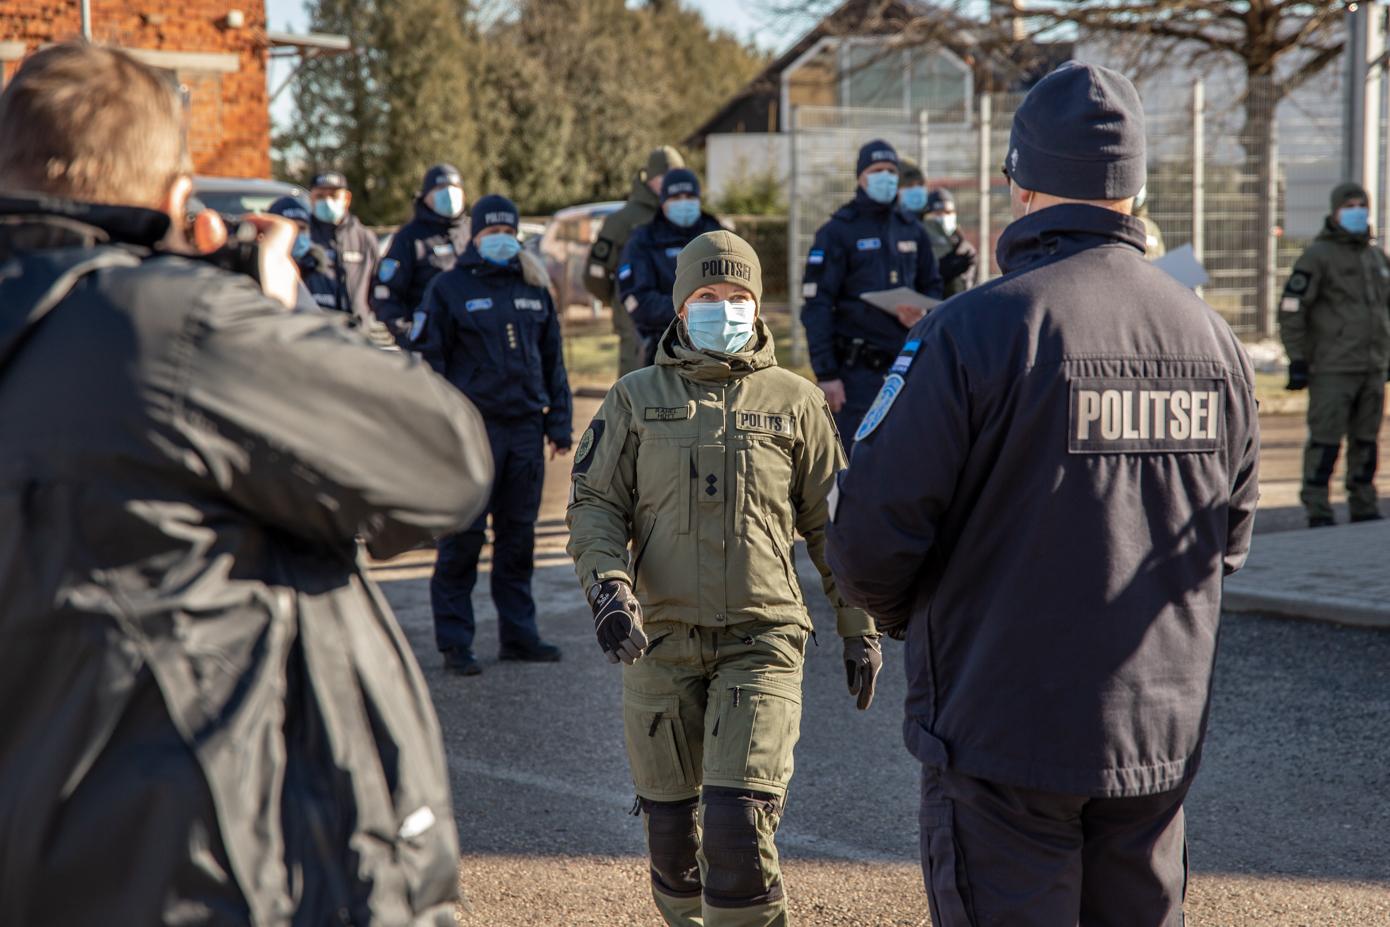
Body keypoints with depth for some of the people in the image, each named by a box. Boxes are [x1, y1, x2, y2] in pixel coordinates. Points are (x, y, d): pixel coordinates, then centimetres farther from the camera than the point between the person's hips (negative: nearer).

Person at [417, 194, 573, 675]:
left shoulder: (533, 288, 14)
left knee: (519, 535, 9)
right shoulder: (449, 288, 0)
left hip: (525, 427, 4)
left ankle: (518, 634, 17)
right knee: (463, 537, -3)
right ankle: (454, 642, 3)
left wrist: (558, 423, 11)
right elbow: (430, 360, -2)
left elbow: (552, 360, 17)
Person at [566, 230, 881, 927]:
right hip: (660, 638, 2)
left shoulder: (793, 402, 7)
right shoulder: (636, 399, 8)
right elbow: (594, 504, 4)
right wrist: (606, 586, -14)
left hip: (761, 639, -1)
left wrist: (859, 628, 11)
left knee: (740, 820, -12)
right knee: (670, 819, 10)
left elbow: (832, 524, 12)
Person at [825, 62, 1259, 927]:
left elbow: (873, 533, -14)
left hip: (1005, 733, -5)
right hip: (1160, 733, 5)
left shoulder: (974, 331, -16)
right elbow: (1229, 536, 12)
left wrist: (901, 614, 8)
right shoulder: (1213, 339, 2)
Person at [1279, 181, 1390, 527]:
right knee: (1325, 441, -6)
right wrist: (1297, 360, -13)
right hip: (1332, 369, -6)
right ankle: (1318, 512, 1)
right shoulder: (1317, 256, -5)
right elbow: (1291, 310, -10)